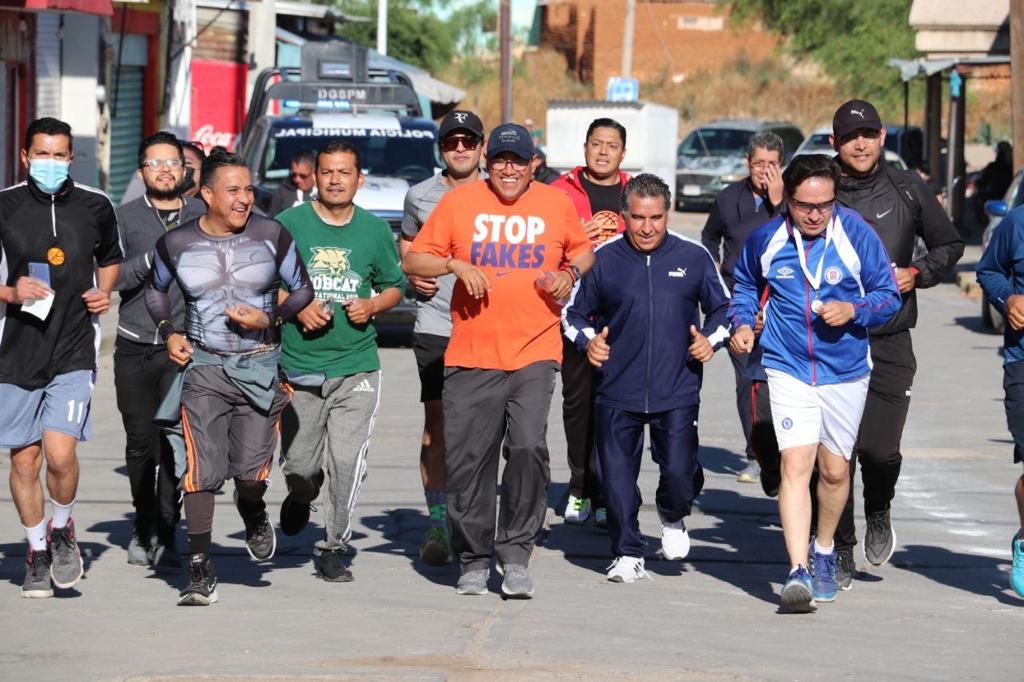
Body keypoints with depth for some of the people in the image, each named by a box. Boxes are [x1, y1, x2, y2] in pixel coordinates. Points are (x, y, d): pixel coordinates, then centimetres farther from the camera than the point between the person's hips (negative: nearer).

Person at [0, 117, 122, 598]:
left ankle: (62, 529, 13)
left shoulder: (95, 207, 3)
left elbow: (110, 257, 23)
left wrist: (104, 293, 4)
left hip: (74, 349, -1)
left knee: (60, 452, -15)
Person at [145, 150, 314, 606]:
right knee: (201, 470, -10)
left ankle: (253, 513, 31)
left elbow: (303, 289, 7)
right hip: (203, 365, 0)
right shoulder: (177, 244, 0)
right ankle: (199, 572, -2)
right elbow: (156, 290, 19)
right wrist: (168, 332, 3)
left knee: (252, 469, -8)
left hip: (260, 366, 0)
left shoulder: (271, 236, -2)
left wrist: (269, 318, -10)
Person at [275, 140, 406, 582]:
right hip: (298, 366, 0)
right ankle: (301, 498, 44)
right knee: (298, 465, 9)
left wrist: (372, 306, -4)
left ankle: (335, 546, 1)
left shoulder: (375, 230, 6)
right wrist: (297, 308, -11)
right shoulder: (289, 225, 0)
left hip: (356, 367, 0)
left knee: (347, 463, -11)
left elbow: (395, 286, 16)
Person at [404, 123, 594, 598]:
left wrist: (571, 272, 3)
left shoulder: (556, 204, 8)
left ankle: (516, 555, -3)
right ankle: (473, 562, 17)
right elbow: (413, 260, 6)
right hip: (470, 357, 0)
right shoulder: (459, 202, 4)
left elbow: (582, 250, 25)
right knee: (468, 461, 1)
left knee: (529, 448, -16)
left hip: (534, 352, 0)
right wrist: (455, 265, -11)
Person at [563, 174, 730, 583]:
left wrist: (711, 339, -2)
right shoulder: (603, 260, 2)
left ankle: (673, 518, 25)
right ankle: (628, 554, 16)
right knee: (617, 477, 0)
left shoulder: (693, 257, 4)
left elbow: (723, 308, 16)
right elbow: (573, 312, 13)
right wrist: (588, 340, -7)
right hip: (617, 391, 1)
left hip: (677, 392, -1)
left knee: (679, 472, -9)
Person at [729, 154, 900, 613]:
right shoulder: (766, 239, -5)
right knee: (796, 463, -16)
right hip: (788, 369, -1)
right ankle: (798, 571, -22)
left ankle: (824, 552, 39)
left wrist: (852, 311, -19)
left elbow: (889, 295, -1)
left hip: (845, 372, 1)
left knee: (835, 470, 13)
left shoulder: (857, 236, -9)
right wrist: (743, 323, 0)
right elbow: (744, 283, 16)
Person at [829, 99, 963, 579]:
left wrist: (916, 274, -1)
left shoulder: (907, 190, 4)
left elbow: (950, 245, 16)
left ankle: (879, 514, 25)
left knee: (880, 450, -8)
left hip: (890, 345, 0)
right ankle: (839, 553, 13)